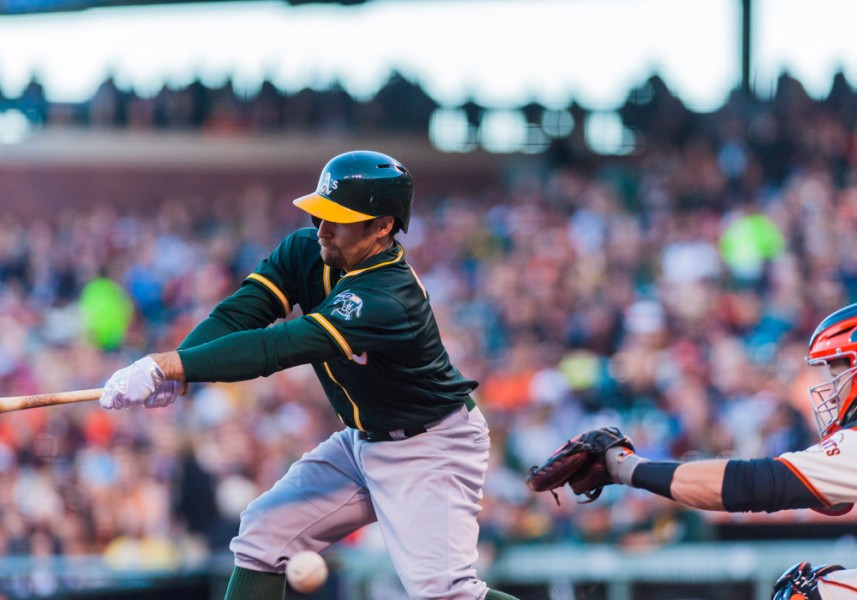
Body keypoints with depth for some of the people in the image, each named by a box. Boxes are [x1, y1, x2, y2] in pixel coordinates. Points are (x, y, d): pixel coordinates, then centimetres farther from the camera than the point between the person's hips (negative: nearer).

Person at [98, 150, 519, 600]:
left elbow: (280, 347, -41)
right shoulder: (306, 250, -8)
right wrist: (173, 368, -35)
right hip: (362, 441, 9)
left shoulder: (390, 299, -33)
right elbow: (239, 314, -15)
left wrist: (167, 365, -45)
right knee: (262, 532, 5)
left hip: (430, 446, -9)